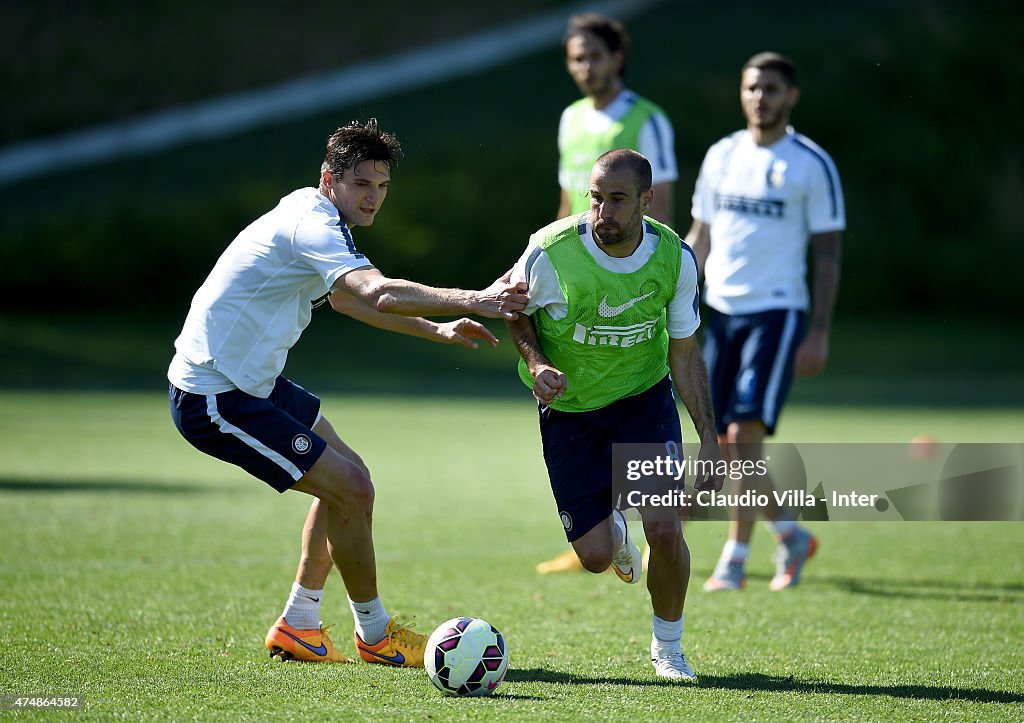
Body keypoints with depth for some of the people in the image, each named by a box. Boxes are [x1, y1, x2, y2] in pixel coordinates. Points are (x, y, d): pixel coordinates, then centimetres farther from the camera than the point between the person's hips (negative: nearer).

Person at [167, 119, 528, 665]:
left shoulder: (312, 216, 11)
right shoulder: (311, 226, -21)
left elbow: (348, 297, 30)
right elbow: (380, 294, -39)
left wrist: (436, 330, 24)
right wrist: (474, 300, -41)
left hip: (252, 380, 11)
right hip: (214, 399, -11)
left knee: (345, 482, 19)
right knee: (352, 489, -11)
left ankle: (297, 627, 25)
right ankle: (375, 635, 5)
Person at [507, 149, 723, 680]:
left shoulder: (674, 257, -14)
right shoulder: (550, 251, -22)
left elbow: (683, 353, -2)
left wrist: (709, 437, -6)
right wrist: (536, 363, -20)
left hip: (645, 398, 1)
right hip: (568, 409, -1)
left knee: (665, 532, -16)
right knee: (595, 556, -3)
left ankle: (667, 647, 12)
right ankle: (614, 530, 38)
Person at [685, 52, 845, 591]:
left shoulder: (812, 165, -3)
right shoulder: (721, 156, 11)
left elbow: (828, 253, -3)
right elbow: (700, 237, 18)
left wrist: (819, 334, -10)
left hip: (776, 313, -6)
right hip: (720, 310, 6)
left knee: (746, 432, -16)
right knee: (726, 446, 6)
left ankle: (734, 561, -7)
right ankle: (791, 535, 26)